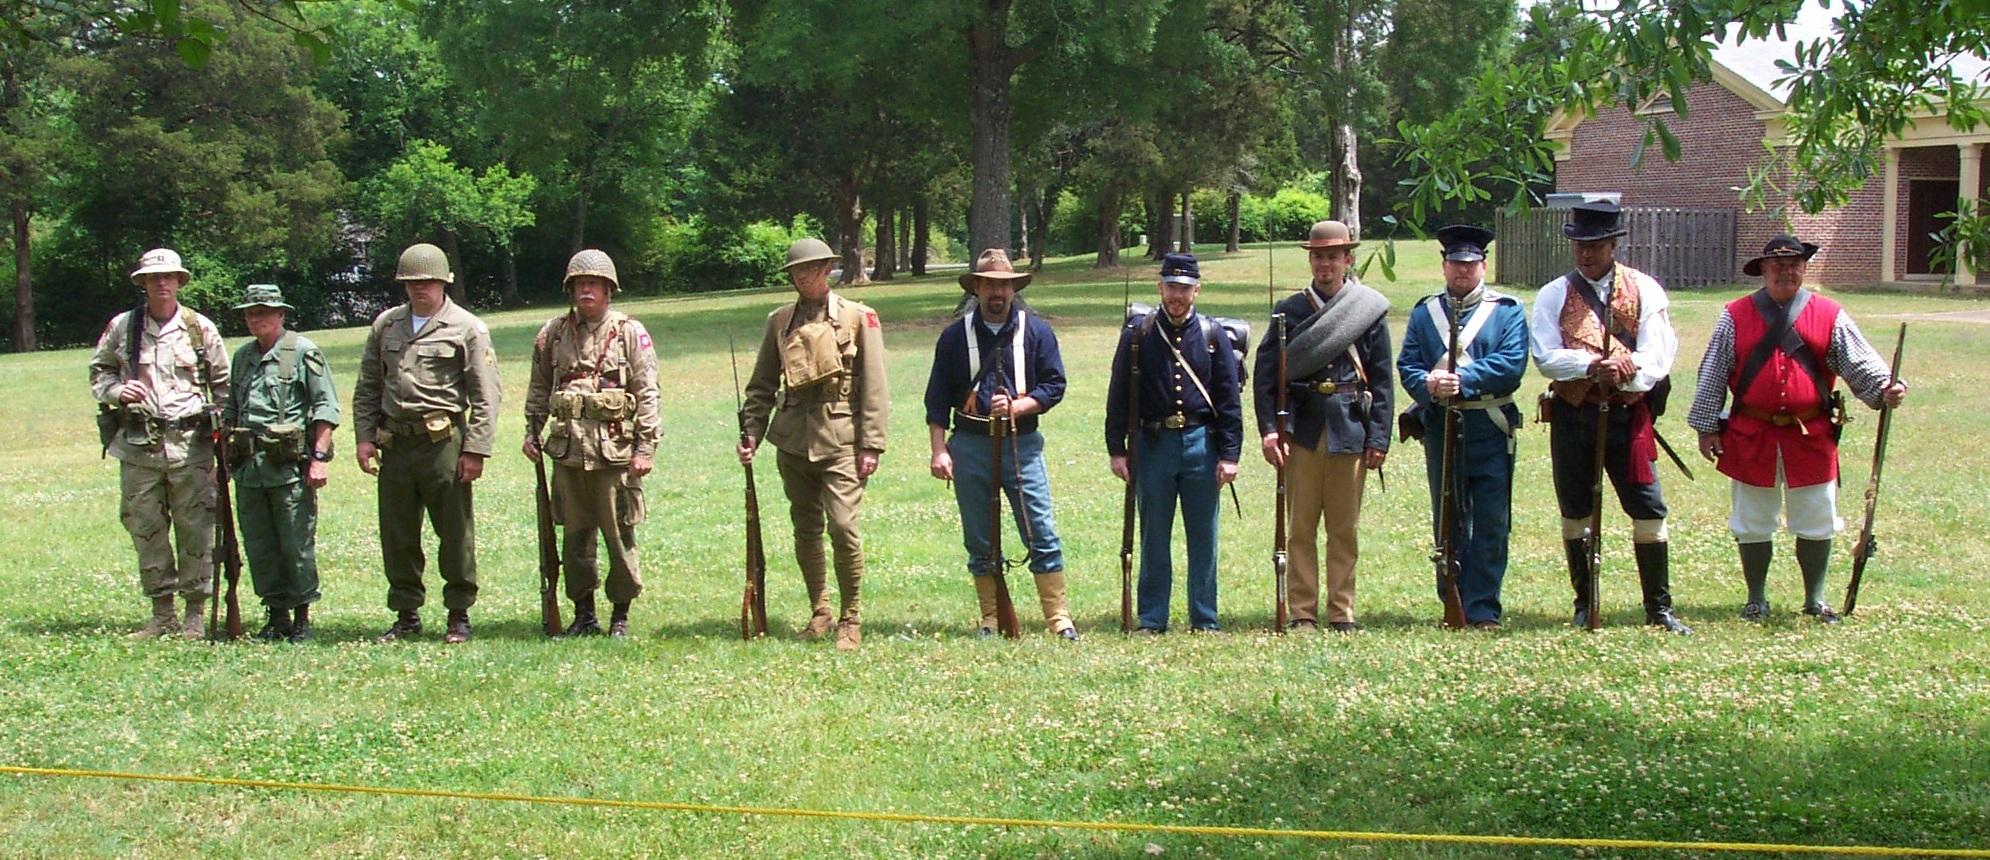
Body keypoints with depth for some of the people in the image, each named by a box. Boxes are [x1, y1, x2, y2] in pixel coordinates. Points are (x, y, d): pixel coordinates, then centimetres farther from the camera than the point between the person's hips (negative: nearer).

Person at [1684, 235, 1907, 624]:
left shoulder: (1829, 316, 2)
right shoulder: (1736, 316, 0)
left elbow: (1859, 362, -1)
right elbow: (1712, 375, 2)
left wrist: (1884, 389, -20)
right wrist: (1706, 427, 0)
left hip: (1812, 437, 1)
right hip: (1752, 438, -1)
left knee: (1817, 524, 7)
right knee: (1753, 524, 8)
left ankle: (1815, 600, 23)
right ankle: (1756, 600, 22)